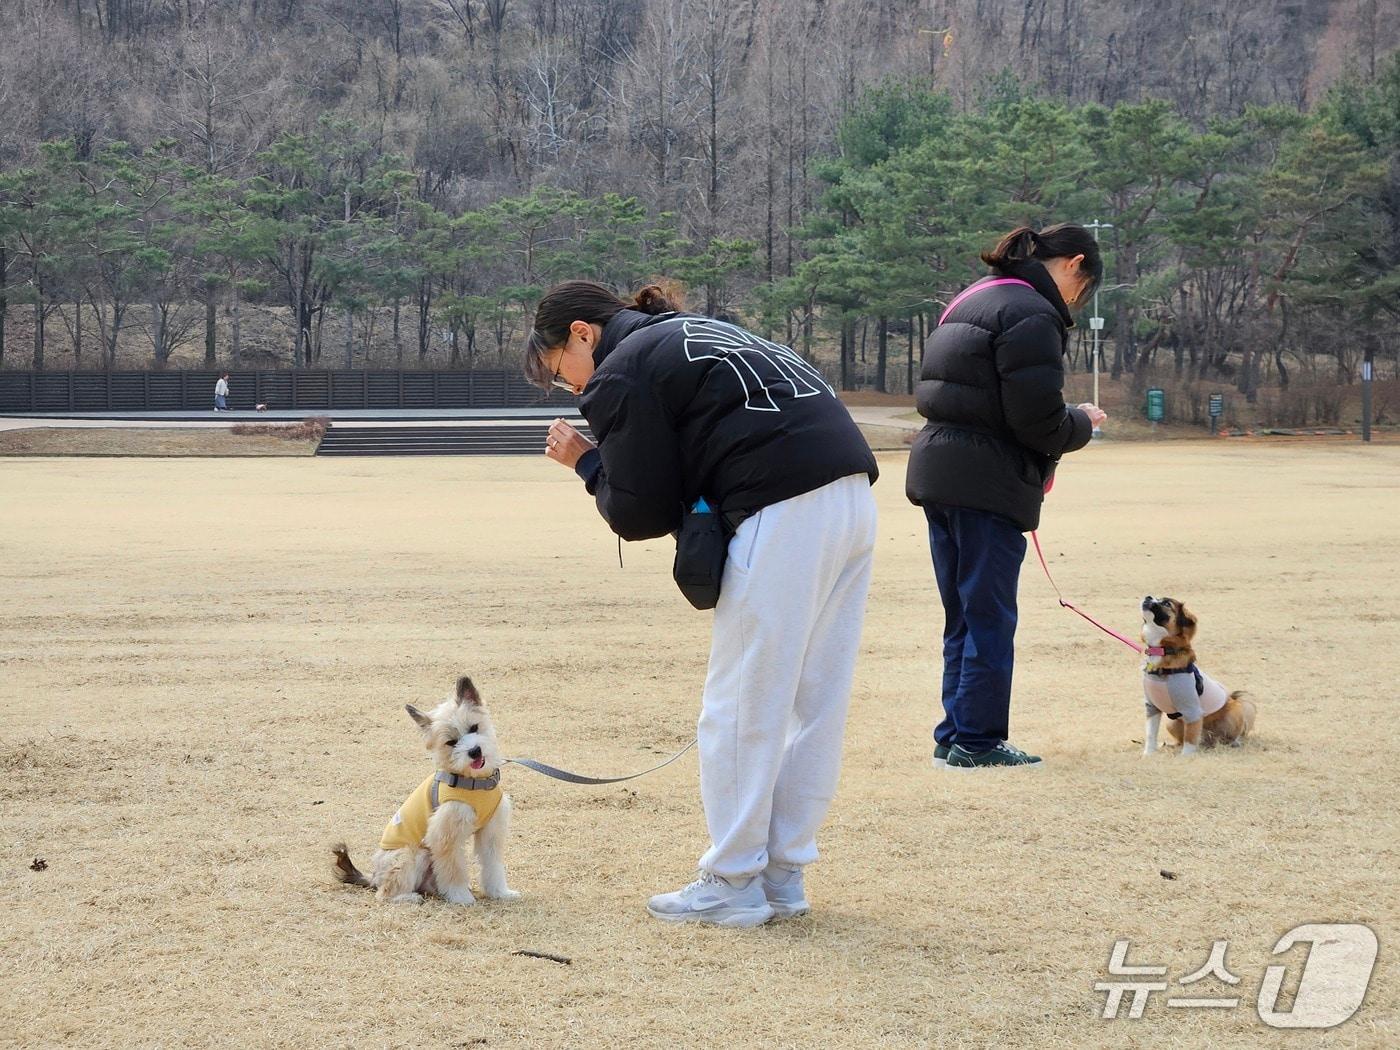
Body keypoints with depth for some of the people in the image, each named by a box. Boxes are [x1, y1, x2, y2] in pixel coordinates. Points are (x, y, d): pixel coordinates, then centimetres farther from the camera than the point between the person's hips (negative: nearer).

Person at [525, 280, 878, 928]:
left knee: (740, 708, 0)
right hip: (853, 494, 9)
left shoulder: (621, 376, 2)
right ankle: (783, 874, 20)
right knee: (814, 702, 13)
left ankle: (733, 885, 5)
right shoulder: (694, 333, 29)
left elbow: (639, 515, 2)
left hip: (782, 514, -9)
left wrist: (587, 464, 16)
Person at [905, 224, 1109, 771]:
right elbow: (1038, 420, -19)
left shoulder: (974, 299, 17)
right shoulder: (1031, 315, -14)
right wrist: (1083, 423, 3)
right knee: (989, 618, -1)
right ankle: (977, 741, 4)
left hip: (937, 473, 9)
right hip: (987, 484, -9)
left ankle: (955, 736, 19)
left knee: (963, 617, 15)